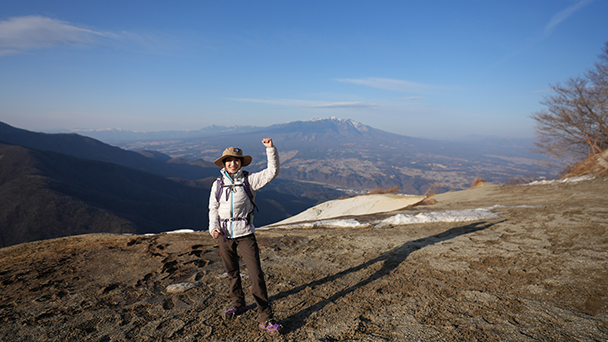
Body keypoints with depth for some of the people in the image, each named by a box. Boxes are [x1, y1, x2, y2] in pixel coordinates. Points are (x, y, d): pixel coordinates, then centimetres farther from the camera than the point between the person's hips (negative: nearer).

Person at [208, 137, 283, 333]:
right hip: (224, 236, 3)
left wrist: (271, 149, -18)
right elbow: (213, 208, 11)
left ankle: (265, 317, 2)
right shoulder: (218, 184, 5)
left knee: (256, 274, -8)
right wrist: (213, 227, -5)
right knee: (232, 273, 17)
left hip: (245, 234, -3)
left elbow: (272, 172, -10)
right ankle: (238, 304, 39)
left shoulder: (249, 180, -2)